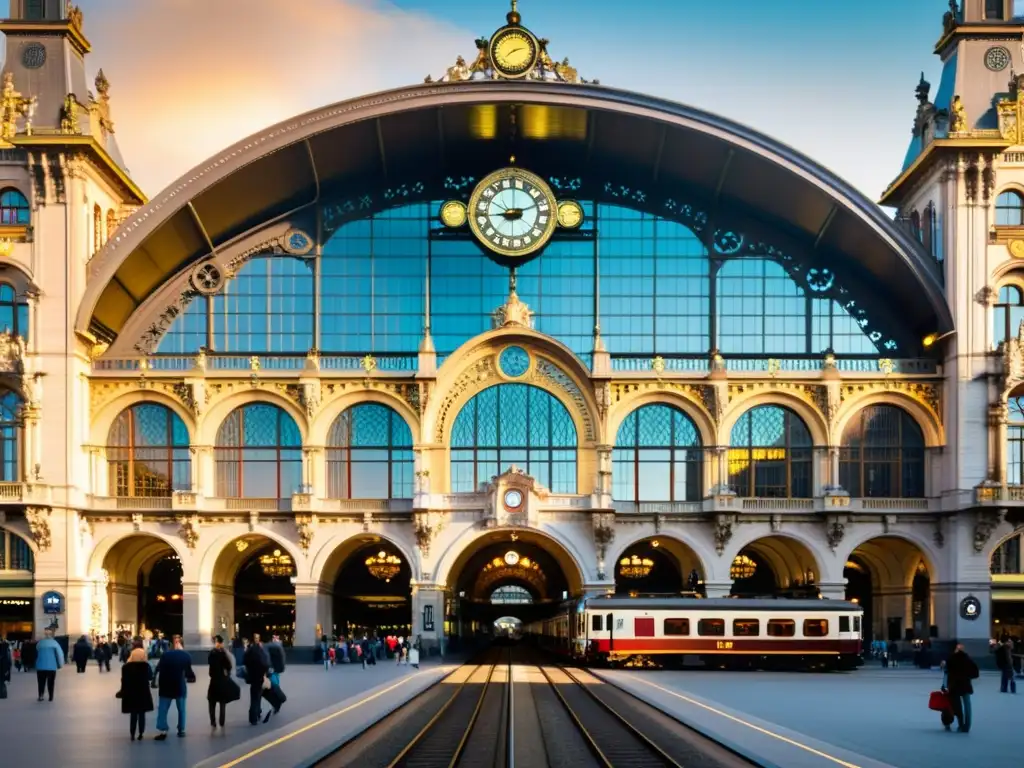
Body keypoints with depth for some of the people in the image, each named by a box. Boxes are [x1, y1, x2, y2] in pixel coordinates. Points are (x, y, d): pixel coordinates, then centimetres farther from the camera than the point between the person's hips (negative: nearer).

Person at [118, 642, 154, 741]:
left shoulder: (126, 666, -8)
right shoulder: (146, 665, -10)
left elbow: (124, 680, -6)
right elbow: (150, 677, 1)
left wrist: (122, 692, 4)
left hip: (131, 693, 1)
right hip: (143, 693, -1)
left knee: (133, 714, 8)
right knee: (142, 714, 6)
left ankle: (132, 734, 4)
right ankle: (140, 734, 6)